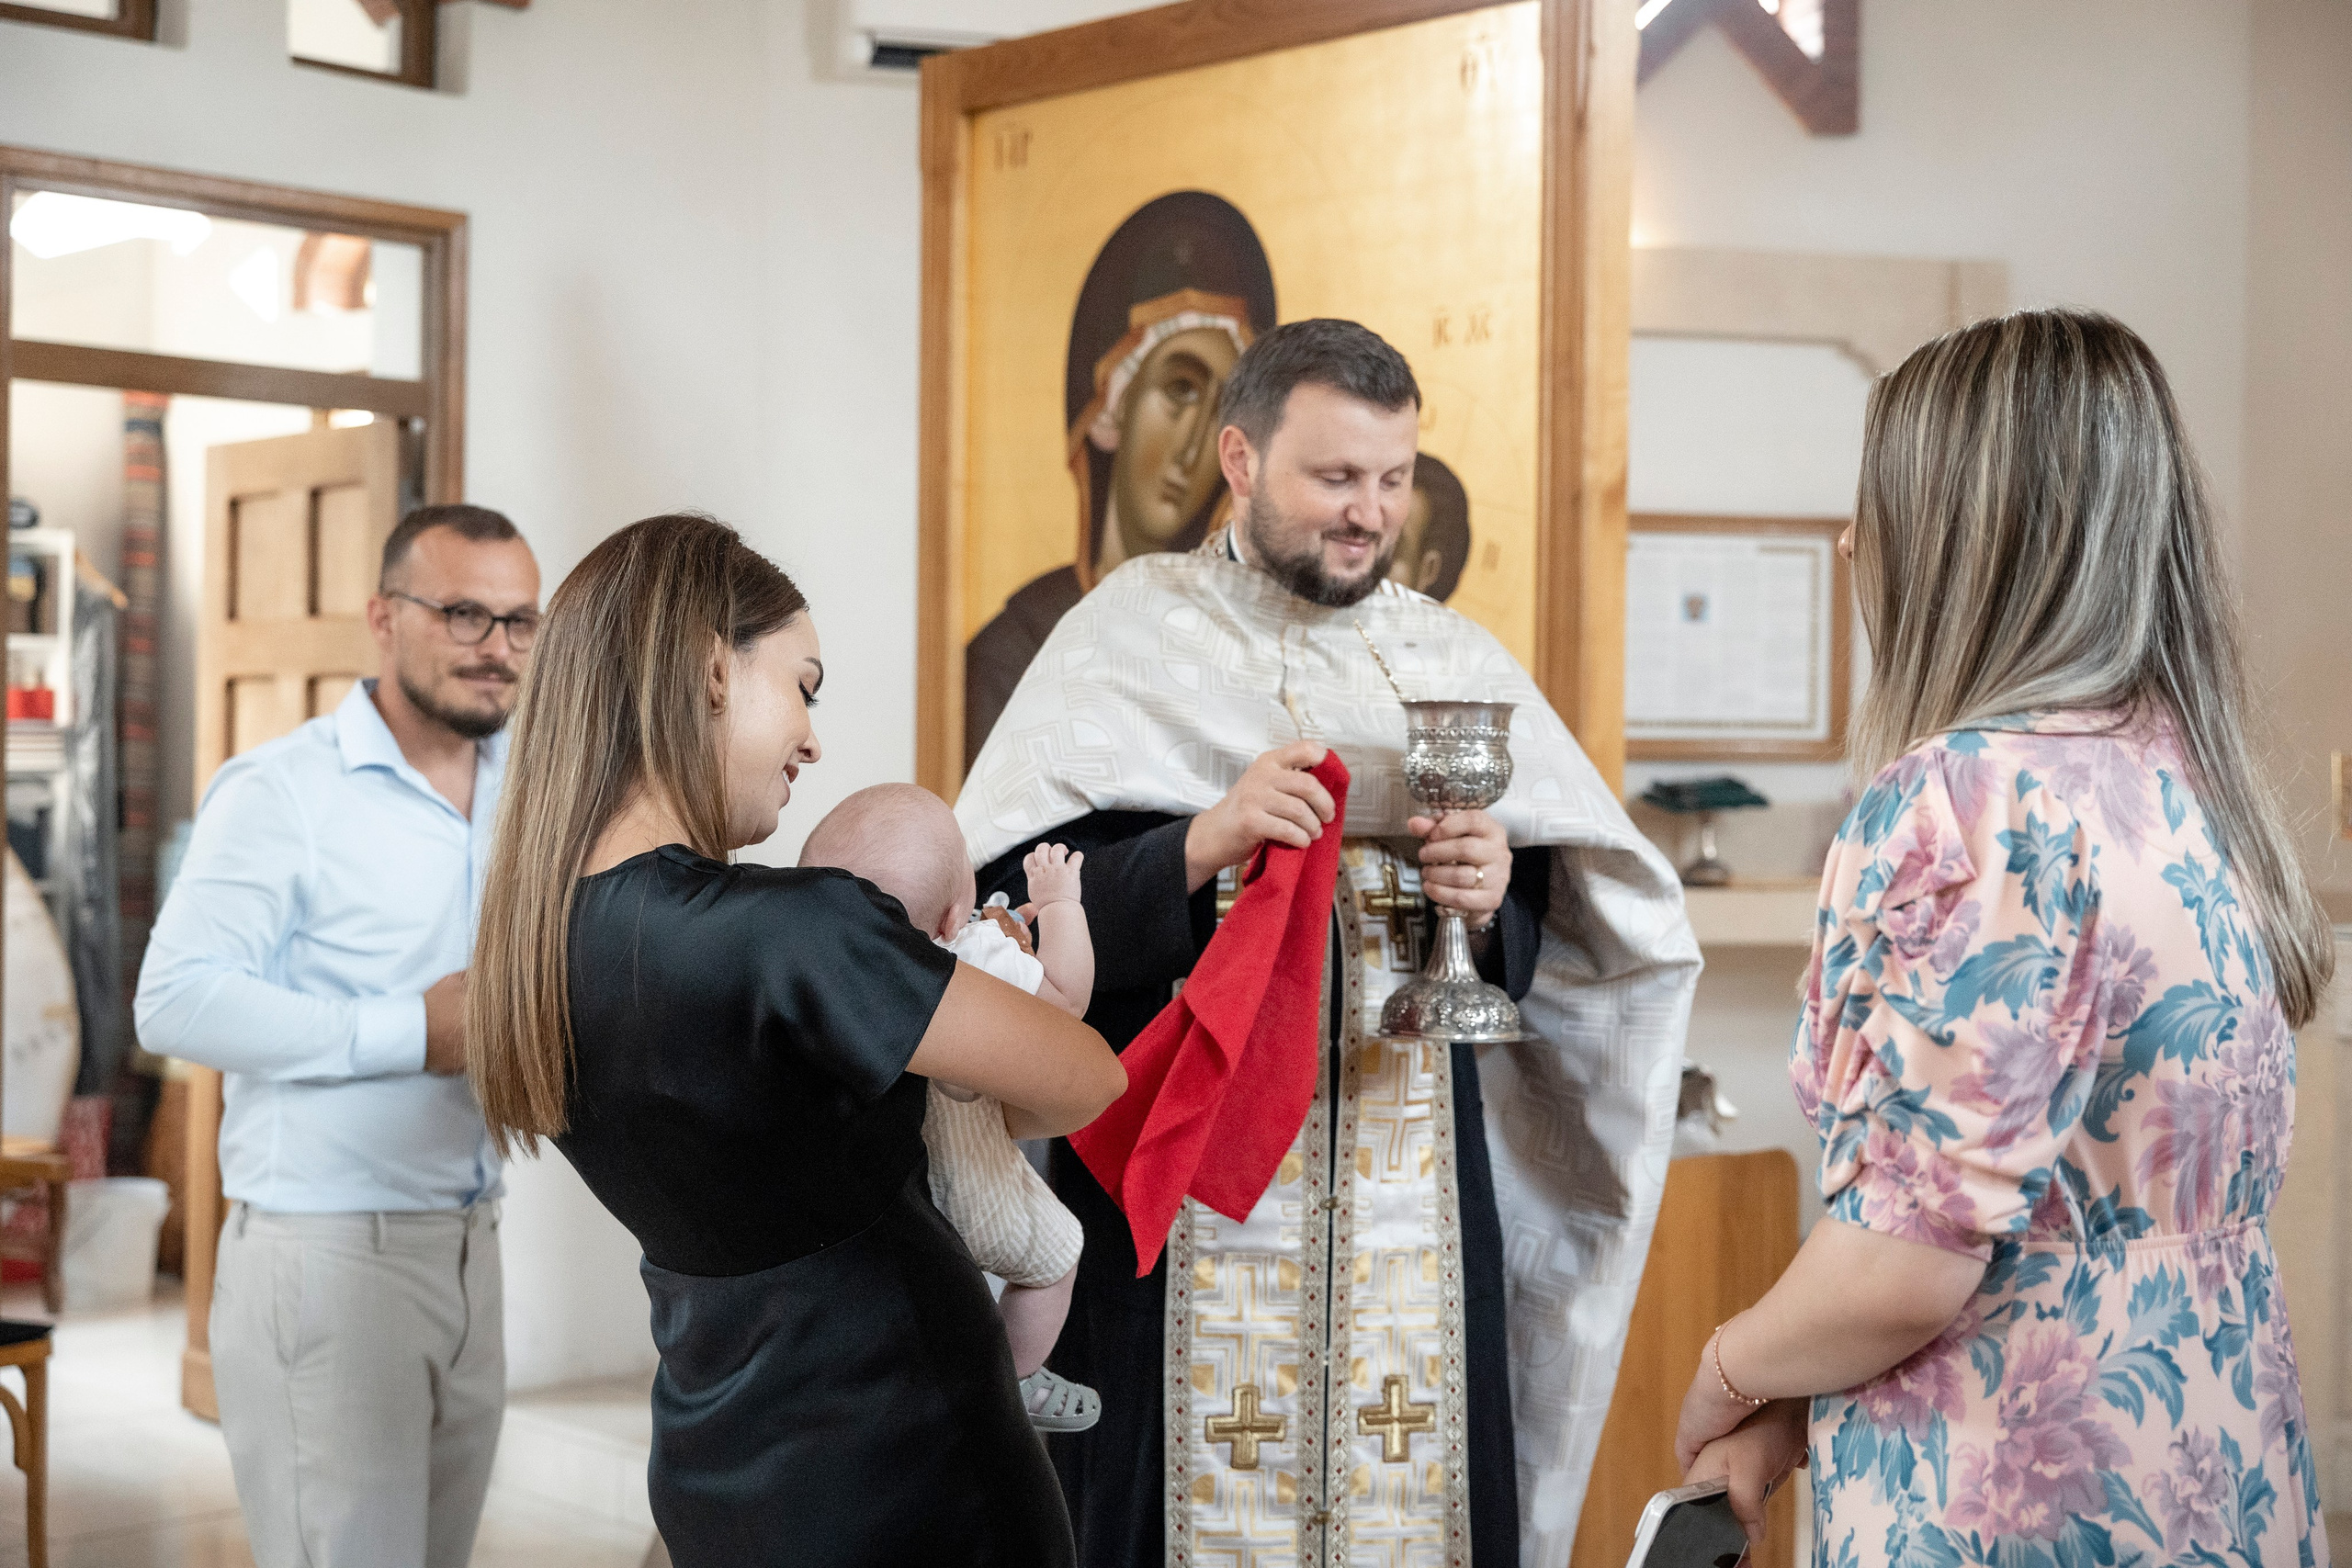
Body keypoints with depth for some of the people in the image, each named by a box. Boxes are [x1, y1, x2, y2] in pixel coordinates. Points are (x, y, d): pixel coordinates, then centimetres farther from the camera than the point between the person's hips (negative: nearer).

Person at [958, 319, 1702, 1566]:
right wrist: (1197, 845, -21)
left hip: (1414, 1209, 3)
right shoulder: (1127, 637, 2)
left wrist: (1502, 896, -11)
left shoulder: (1453, 658, 12)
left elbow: (1610, 923, 10)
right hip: (1186, 1209, -3)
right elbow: (1008, 894, -8)